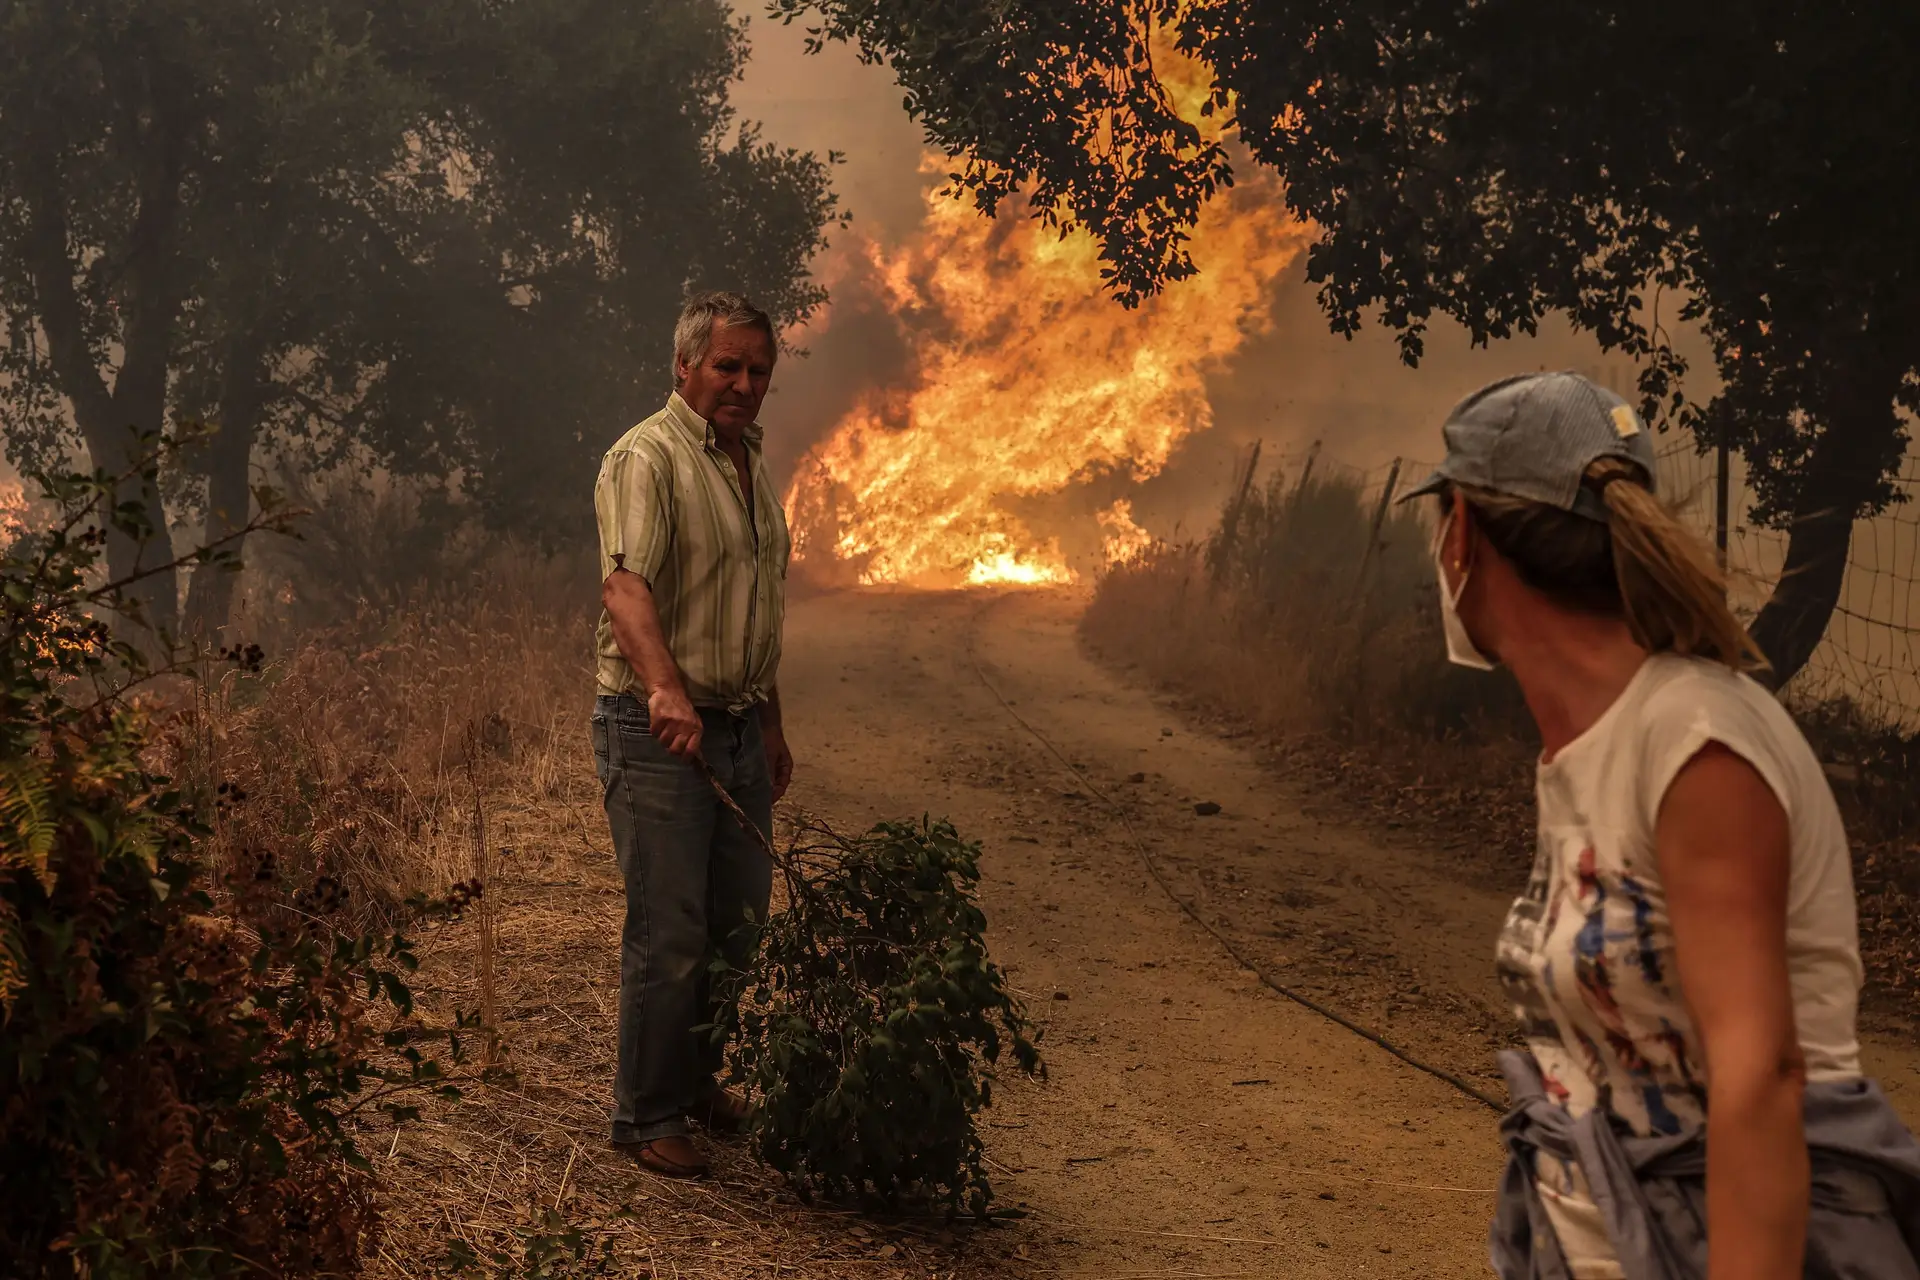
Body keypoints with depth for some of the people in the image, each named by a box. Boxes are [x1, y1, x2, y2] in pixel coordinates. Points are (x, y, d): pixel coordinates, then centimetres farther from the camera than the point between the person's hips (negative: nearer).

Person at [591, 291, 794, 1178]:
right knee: (669, 932, -6)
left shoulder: (754, 466, 17)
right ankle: (646, 1116, 6)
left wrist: (771, 724, 23)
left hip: (739, 727, 8)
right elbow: (626, 584, -28)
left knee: (740, 922, 12)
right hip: (658, 730, -8)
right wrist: (666, 689, -43)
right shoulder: (646, 459, -11)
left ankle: (696, 1079, 29)